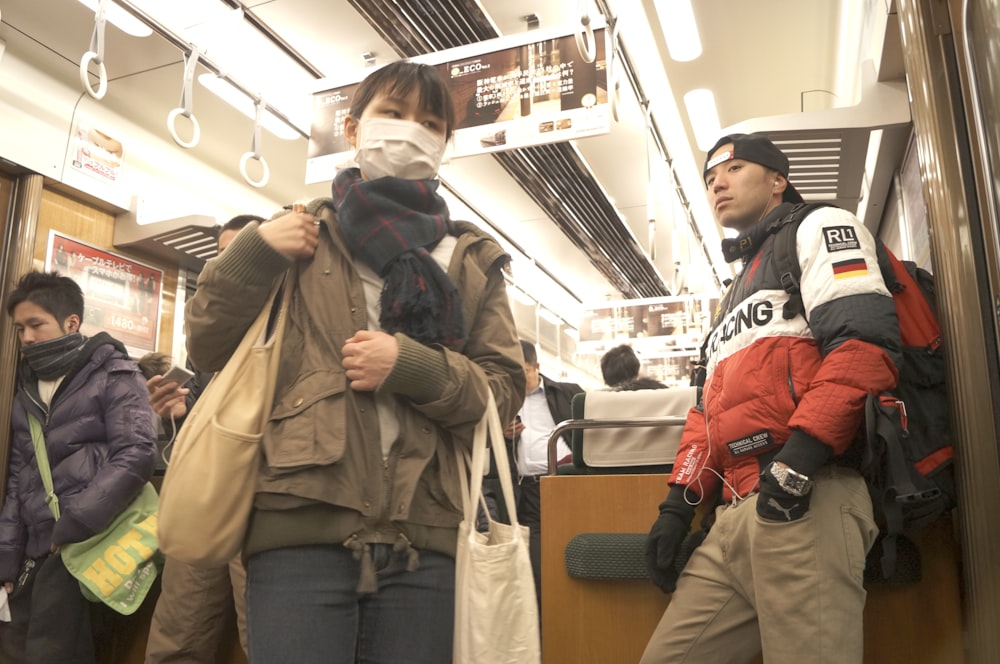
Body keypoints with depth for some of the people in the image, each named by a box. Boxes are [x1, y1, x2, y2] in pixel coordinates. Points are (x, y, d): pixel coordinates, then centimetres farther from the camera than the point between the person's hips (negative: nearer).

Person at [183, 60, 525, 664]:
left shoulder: (473, 260, 14)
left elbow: (506, 389, 6)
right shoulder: (304, 237, 12)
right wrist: (253, 254, -3)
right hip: (303, 528, -1)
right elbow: (208, 350, 11)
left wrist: (411, 368, -11)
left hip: (423, 540, 1)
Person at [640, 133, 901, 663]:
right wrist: (678, 503, 16)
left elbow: (865, 341, -11)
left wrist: (799, 455, -21)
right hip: (734, 516, 8)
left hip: (803, 502, -8)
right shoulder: (737, 294, 33)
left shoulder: (819, 228, 8)